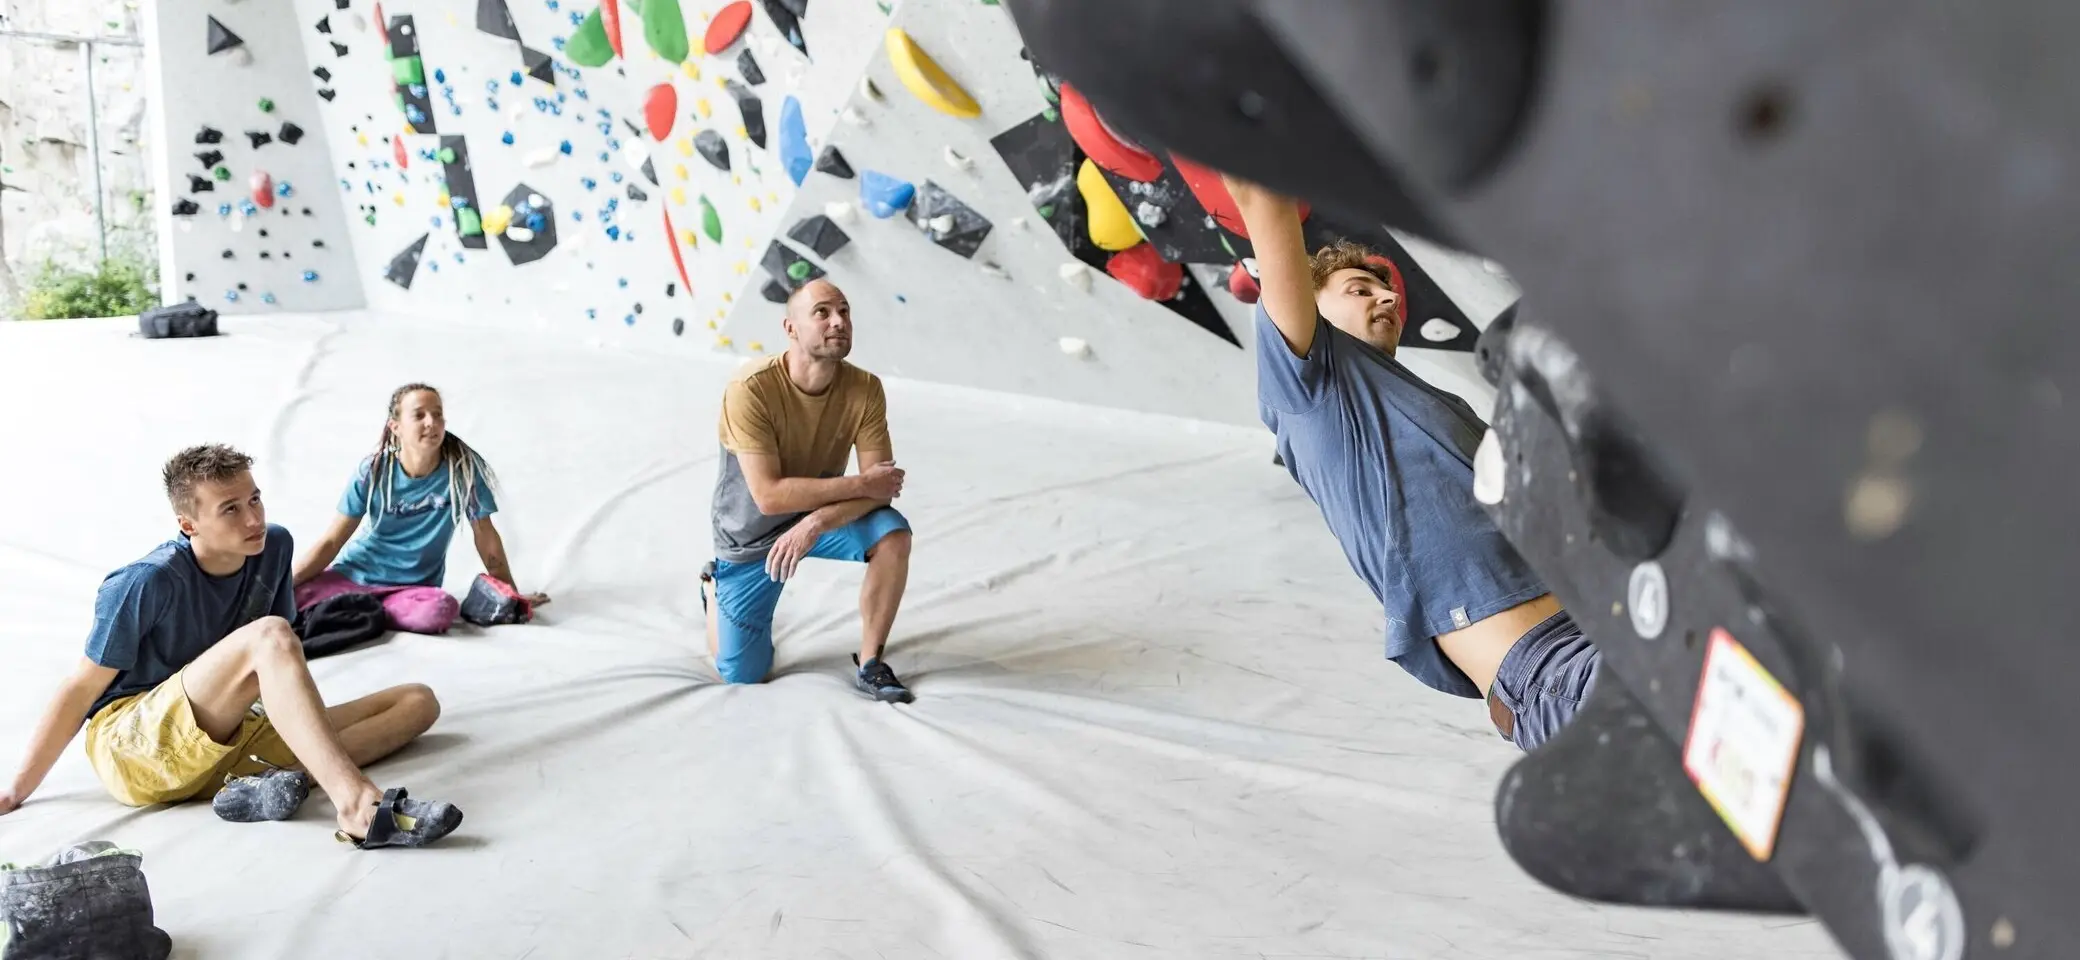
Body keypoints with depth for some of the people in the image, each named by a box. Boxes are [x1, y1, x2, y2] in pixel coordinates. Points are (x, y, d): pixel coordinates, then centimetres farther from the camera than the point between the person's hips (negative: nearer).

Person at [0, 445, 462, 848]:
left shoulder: (274, 547, 0)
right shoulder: (150, 581, -14)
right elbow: (81, 688, -7)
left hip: (226, 743, 6)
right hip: (133, 749, -6)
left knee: (418, 701, -8)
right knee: (267, 635, -33)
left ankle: (269, 782, -30)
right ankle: (358, 805, -48)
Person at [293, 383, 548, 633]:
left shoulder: (462, 467, -11)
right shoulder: (373, 471, -8)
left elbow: (485, 535, -2)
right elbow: (332, 541, -4)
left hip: (416, 586, 0)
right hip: (356, 574, 0)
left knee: (442, 609, -36)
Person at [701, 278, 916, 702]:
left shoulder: (865, 389, -19)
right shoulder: (750, 391, -30)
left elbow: (881, 487, -21)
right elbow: (769, 495, -32)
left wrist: (816, 523, -36)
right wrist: (859, 484, -31)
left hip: (822, 517, 3)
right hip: (752, 534, -2)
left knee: (893, 535, -29)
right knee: (739, 676, 2)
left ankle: (869, 665, -11)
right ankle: (715, 587, 34)